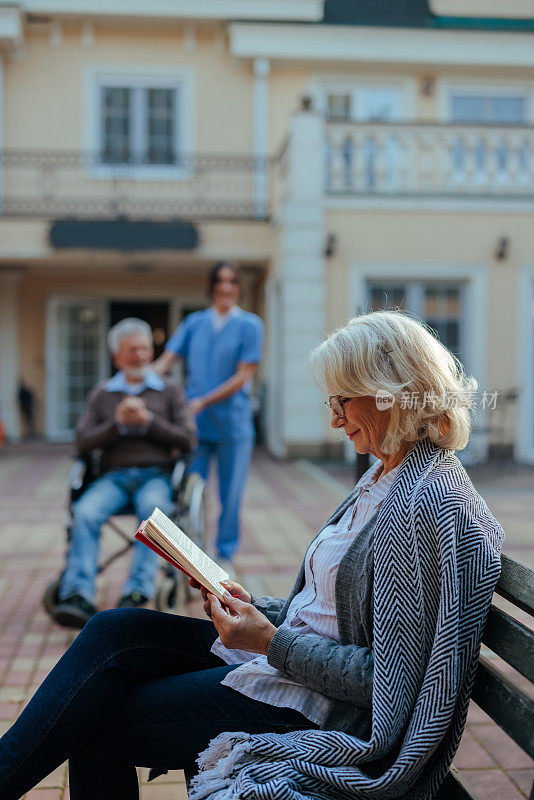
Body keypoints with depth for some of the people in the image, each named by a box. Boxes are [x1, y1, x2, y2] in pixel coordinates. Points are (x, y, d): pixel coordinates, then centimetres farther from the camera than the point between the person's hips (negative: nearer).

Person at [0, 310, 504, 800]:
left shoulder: (428, 504, -22)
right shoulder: (387, 476, 10)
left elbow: (387, 678, -23)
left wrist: (272, 642, -22)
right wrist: (256, 610, 2)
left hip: (316, 706, -9)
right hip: (286, 654, 9)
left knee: (98, 726, -8)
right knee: (114, 631, -3)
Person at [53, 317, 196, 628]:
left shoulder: (170, 392, 18)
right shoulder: (101, 395, 20)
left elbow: (187, 440, 6)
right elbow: (83, 444, 9)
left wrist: (148, 421, -6)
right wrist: (118, 423, -6)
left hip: (156, 476, -1)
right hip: (114, 475, 1)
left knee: (152, 508, -37)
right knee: (85, 512, -32)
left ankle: (136, 594, -42)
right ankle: (78, 597, -41)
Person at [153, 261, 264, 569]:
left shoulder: (249, 325, 0)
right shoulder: (194, 323, 9)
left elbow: (243, 376, -7)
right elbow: (166, 361, 5)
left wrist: (203, 402, -13)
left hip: (233, 423, -2)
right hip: (195, 423, 2)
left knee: (231, 494, 5)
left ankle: (225, 557, 20)